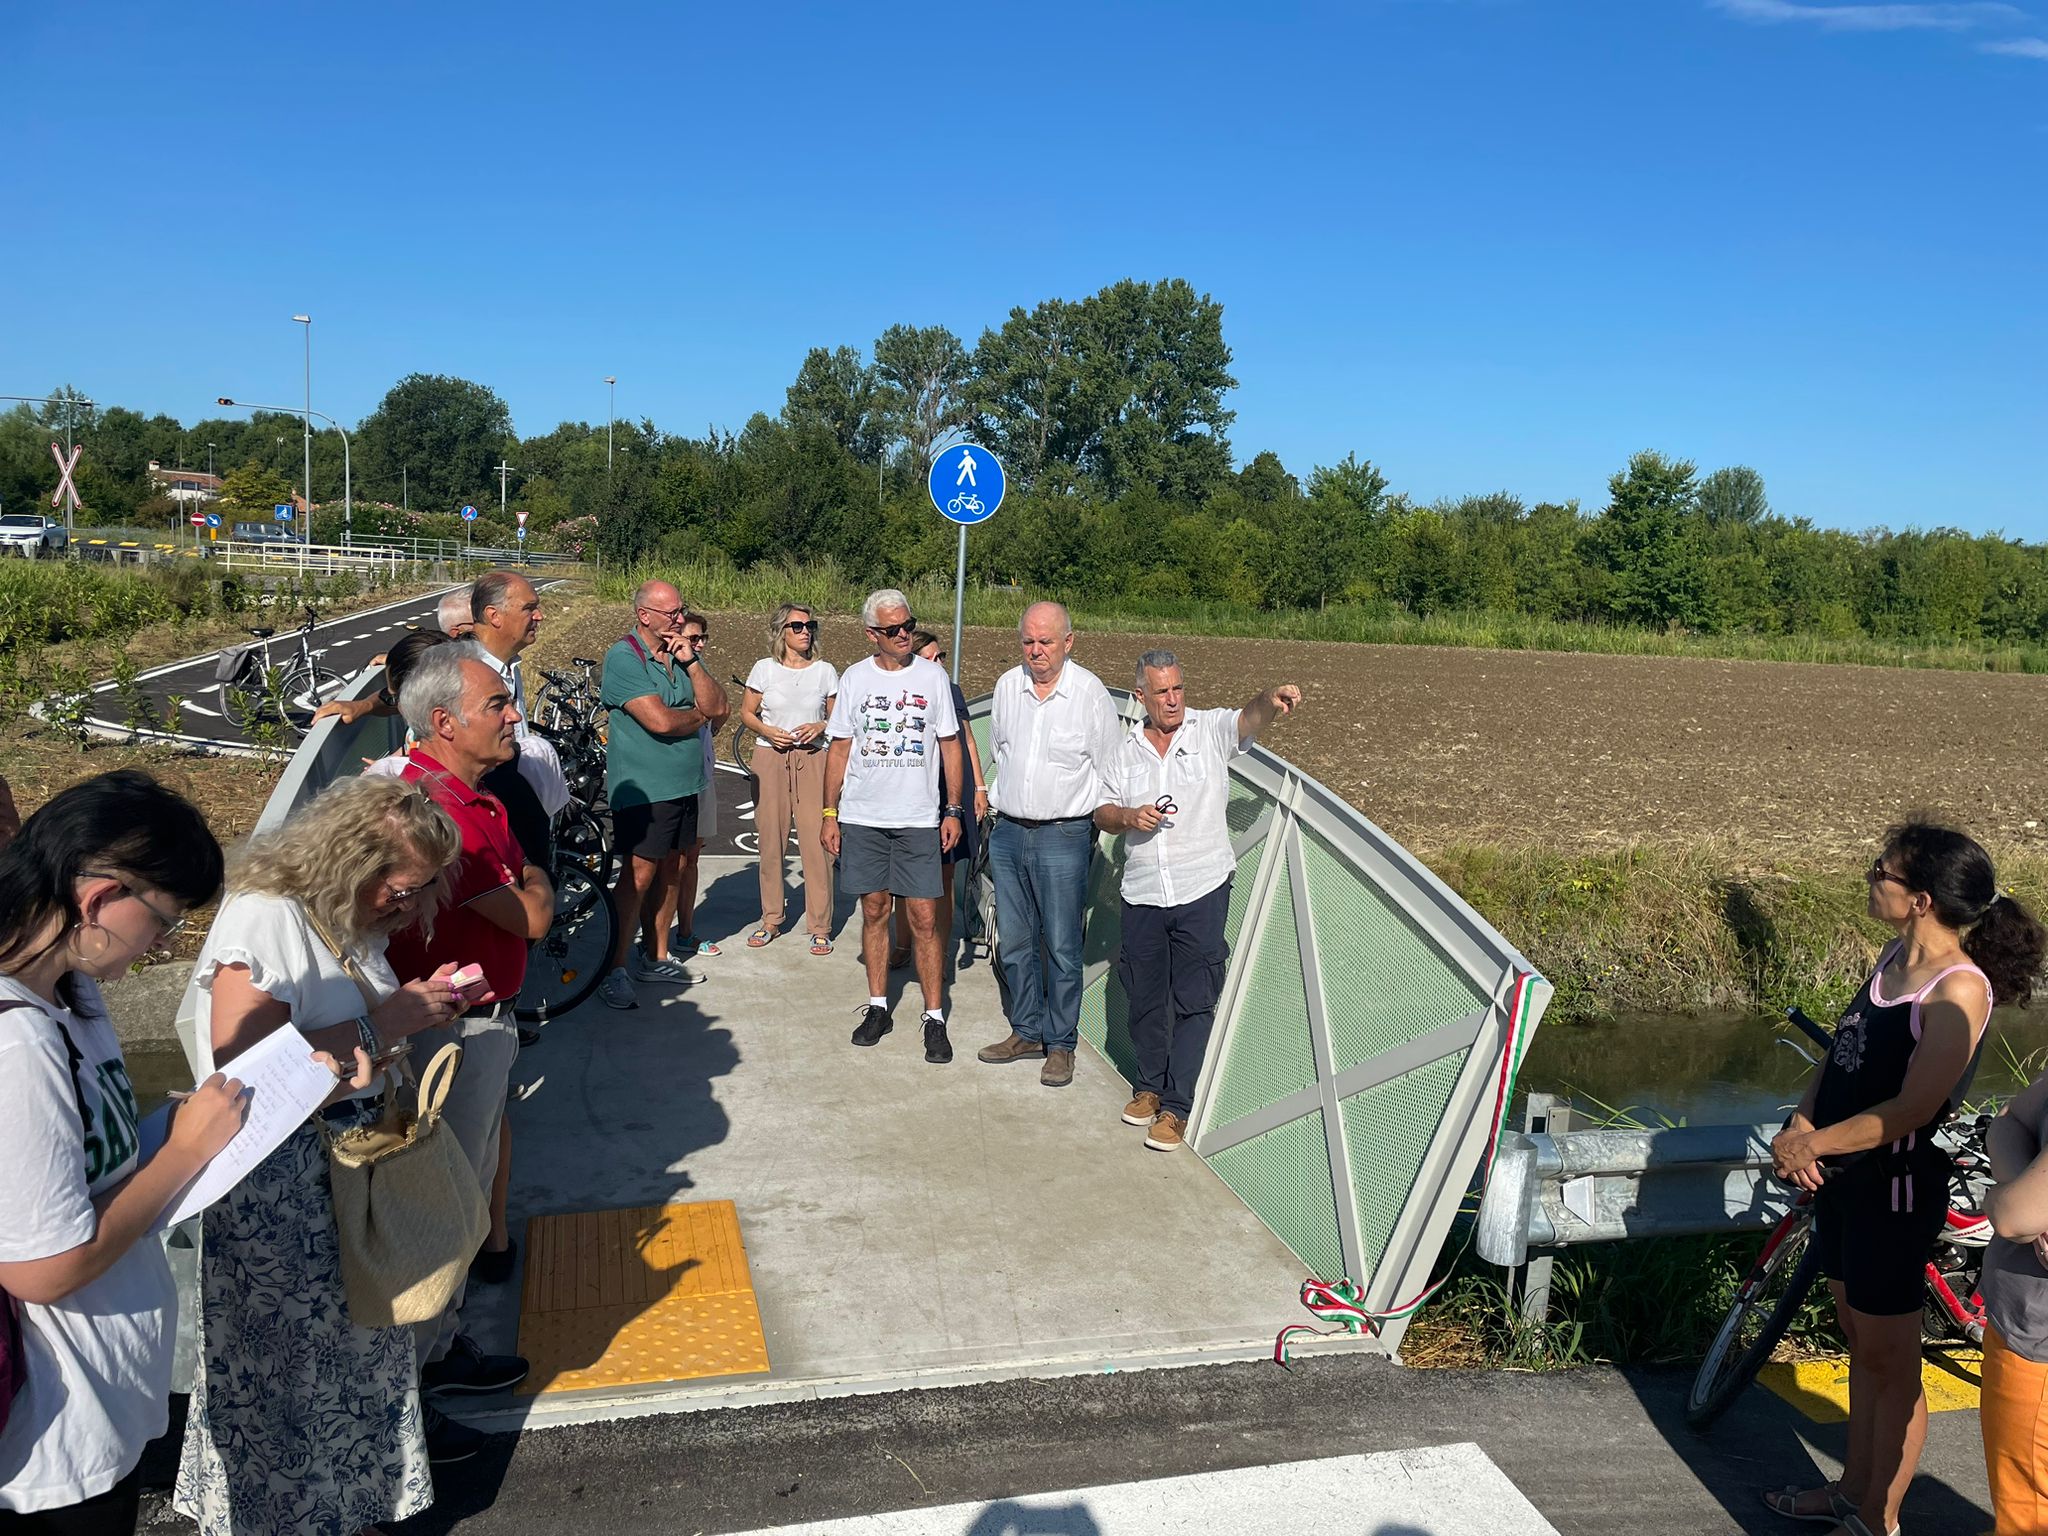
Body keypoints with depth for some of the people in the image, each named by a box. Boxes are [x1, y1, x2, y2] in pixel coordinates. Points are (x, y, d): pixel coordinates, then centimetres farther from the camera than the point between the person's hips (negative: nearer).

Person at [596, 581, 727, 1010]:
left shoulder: (685, 653, 9)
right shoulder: (624, 657, -13)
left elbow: (717, 708, -1)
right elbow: (660, 721, -23)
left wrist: (691, 662, -12)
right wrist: (699, 716, -4)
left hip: (684, 784, 7)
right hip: (643, 786, -7)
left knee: (670, 871, 13)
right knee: (639, 874, -7)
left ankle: (655, 958, 25)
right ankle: (615, 971, 0)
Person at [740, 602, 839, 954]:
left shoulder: (825, 671, 4)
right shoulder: (764, 668, 3)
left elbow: (837, 719, 11)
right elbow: (746, 713, 9)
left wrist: (820, 727, -10)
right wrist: (768, 731, -9)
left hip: (812, 759, 0)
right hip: (770, 758, 1)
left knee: (816, 842, -6)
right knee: (771, 842, 5)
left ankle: (819, 927, 3)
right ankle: (771, 919, 19)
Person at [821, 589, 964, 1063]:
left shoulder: (932, 676, 2)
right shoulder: (855, 678, 4)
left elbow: (950, 744, 6)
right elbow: (839, 748, 7)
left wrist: (953, 810, 0)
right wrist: (829, 814, 3)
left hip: (919, 819, -1)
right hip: (862, 818, 1)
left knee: (925, 920, -2)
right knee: (874, 911, 9)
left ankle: (934, 1018, 6)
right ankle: (878, 1007, 22)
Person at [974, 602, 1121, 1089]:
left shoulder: (1090, 692, -8)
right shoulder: (1007, 686, 6)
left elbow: (1110, 771, -1)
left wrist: (1094, 821, -1)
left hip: (1063, 835, -5)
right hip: (1008, 831, 5)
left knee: (1061, 945, -1)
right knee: (1014, 940, 11)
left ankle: (1061, 1043, 12)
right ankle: (1026, 1032, 25)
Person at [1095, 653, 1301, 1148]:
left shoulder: (1212, 729, -2)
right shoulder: (1127, 749, 9)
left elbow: (1250, 718, -22)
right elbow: (1102, 813, 13)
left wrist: (1272, 699, -44)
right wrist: (1129, 817, -9)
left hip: (1202, 890, -4)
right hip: (1141, 894, 4)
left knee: (1193, 1002, -1)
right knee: (1144, 999, 13)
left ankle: (1176, 1106, 7)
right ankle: (1150, 1084, 33)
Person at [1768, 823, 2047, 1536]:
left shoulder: (1959, 988, -22)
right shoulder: (1896, 955, 3)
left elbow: (1910, 1109, -24)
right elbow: (1838, 1054, 7)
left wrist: (1813, 1143, -18)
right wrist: (1800, 1126, -7)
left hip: (1896, 1188, -8)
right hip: (1843, 1177, 8)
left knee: (1890, 1364, 10)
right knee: (1860, 1343, 21)